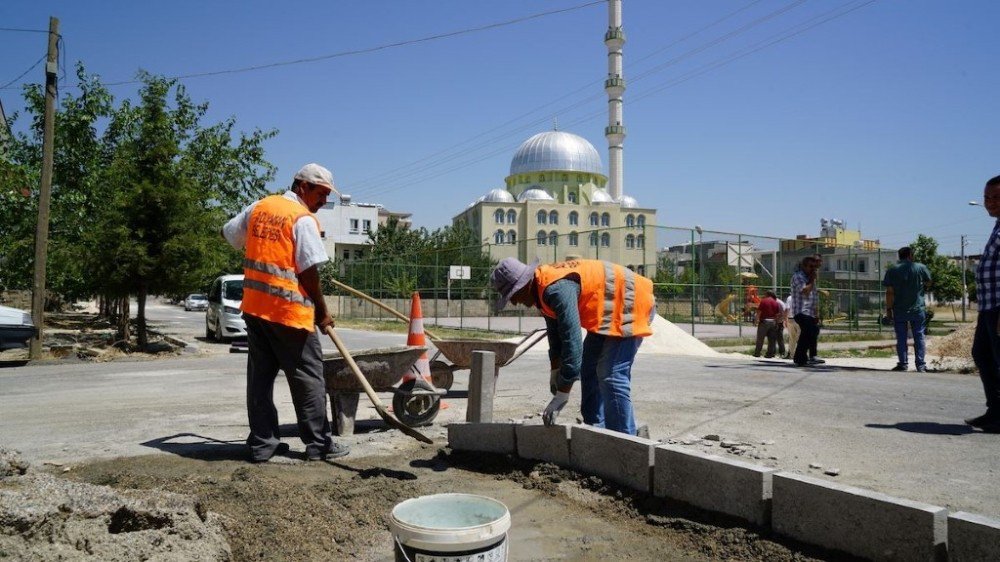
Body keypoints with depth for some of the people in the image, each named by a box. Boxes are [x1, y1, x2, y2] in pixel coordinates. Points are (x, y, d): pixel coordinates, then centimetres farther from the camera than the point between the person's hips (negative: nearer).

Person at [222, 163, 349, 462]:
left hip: (254, 305, 7)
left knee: (260, 375, 12)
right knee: (307, 376, 3)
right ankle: (318, 443, 9)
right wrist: (322, 311, -5)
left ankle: (262, 443, 17)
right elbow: (309, 272, -14)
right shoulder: (304, 219, -10)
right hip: (289, 310, -7)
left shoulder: (259, 207, 11)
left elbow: (229, 233, 23)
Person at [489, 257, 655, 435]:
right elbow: (555, 332, 15)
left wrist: (561, 396, -28)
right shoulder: (542, 289, 1)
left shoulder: (557, 289, -31)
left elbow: (572, 342, -33)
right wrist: (555, 371, 18)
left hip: (632, 303, -11)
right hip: (608, 310, 11)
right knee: (589, 368, 15)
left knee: (611, 375, -17)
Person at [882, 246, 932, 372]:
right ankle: (920, 365, 6)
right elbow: (928, 283, 13)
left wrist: (888, 309, -1)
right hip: (917, 309, 0)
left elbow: (889, 292, -6)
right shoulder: (921, 268, -1)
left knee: (901, 337, 5)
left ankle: (903, 363, 5)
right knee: (919, 336, 7)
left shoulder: (892, 271, -3)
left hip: (899, 311, 0)